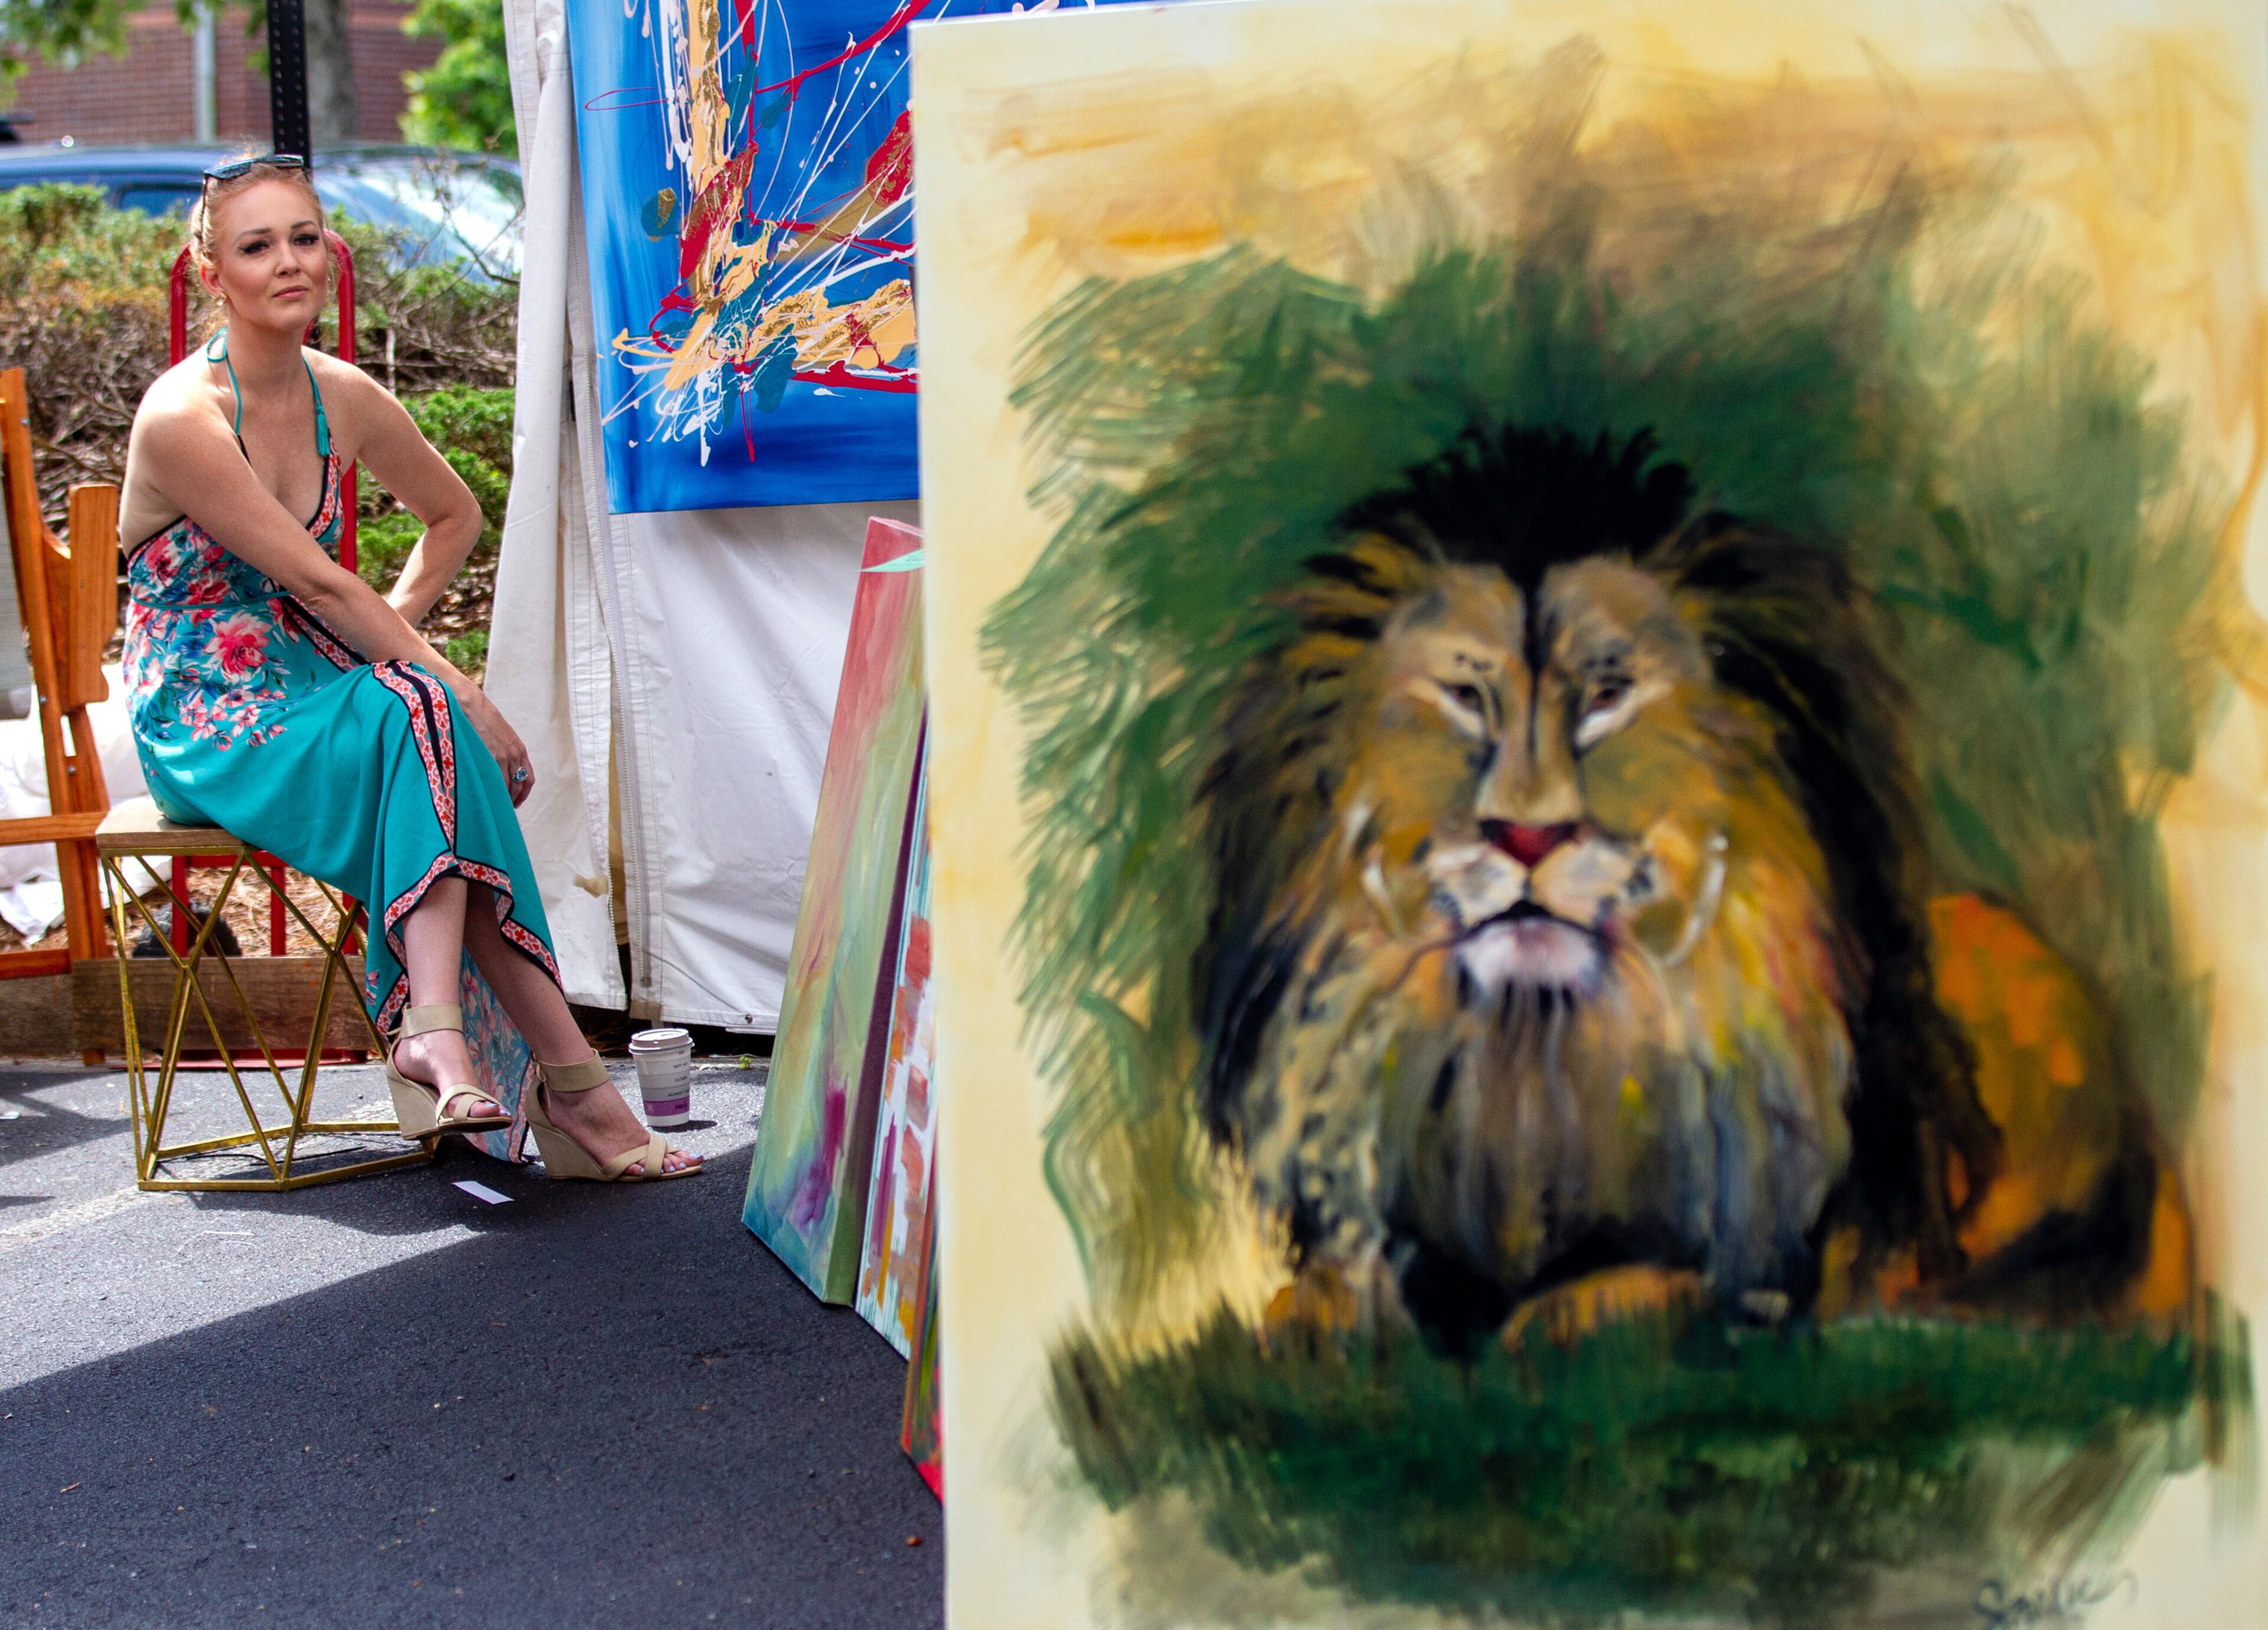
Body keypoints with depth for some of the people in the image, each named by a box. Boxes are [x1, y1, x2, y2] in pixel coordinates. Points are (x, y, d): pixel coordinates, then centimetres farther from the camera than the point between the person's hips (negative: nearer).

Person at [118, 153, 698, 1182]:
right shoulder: (181, 419, -18)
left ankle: (436, 1033, -33)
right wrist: (446, 684, -21)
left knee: (427, 724, -29)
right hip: (208, 726, -6)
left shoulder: (343, 400, 3)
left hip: (314, 692, 6)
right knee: (425, 720, -32)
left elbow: (454, 516, 20)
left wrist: (395, 640, 6)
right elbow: (316, 580, -21)